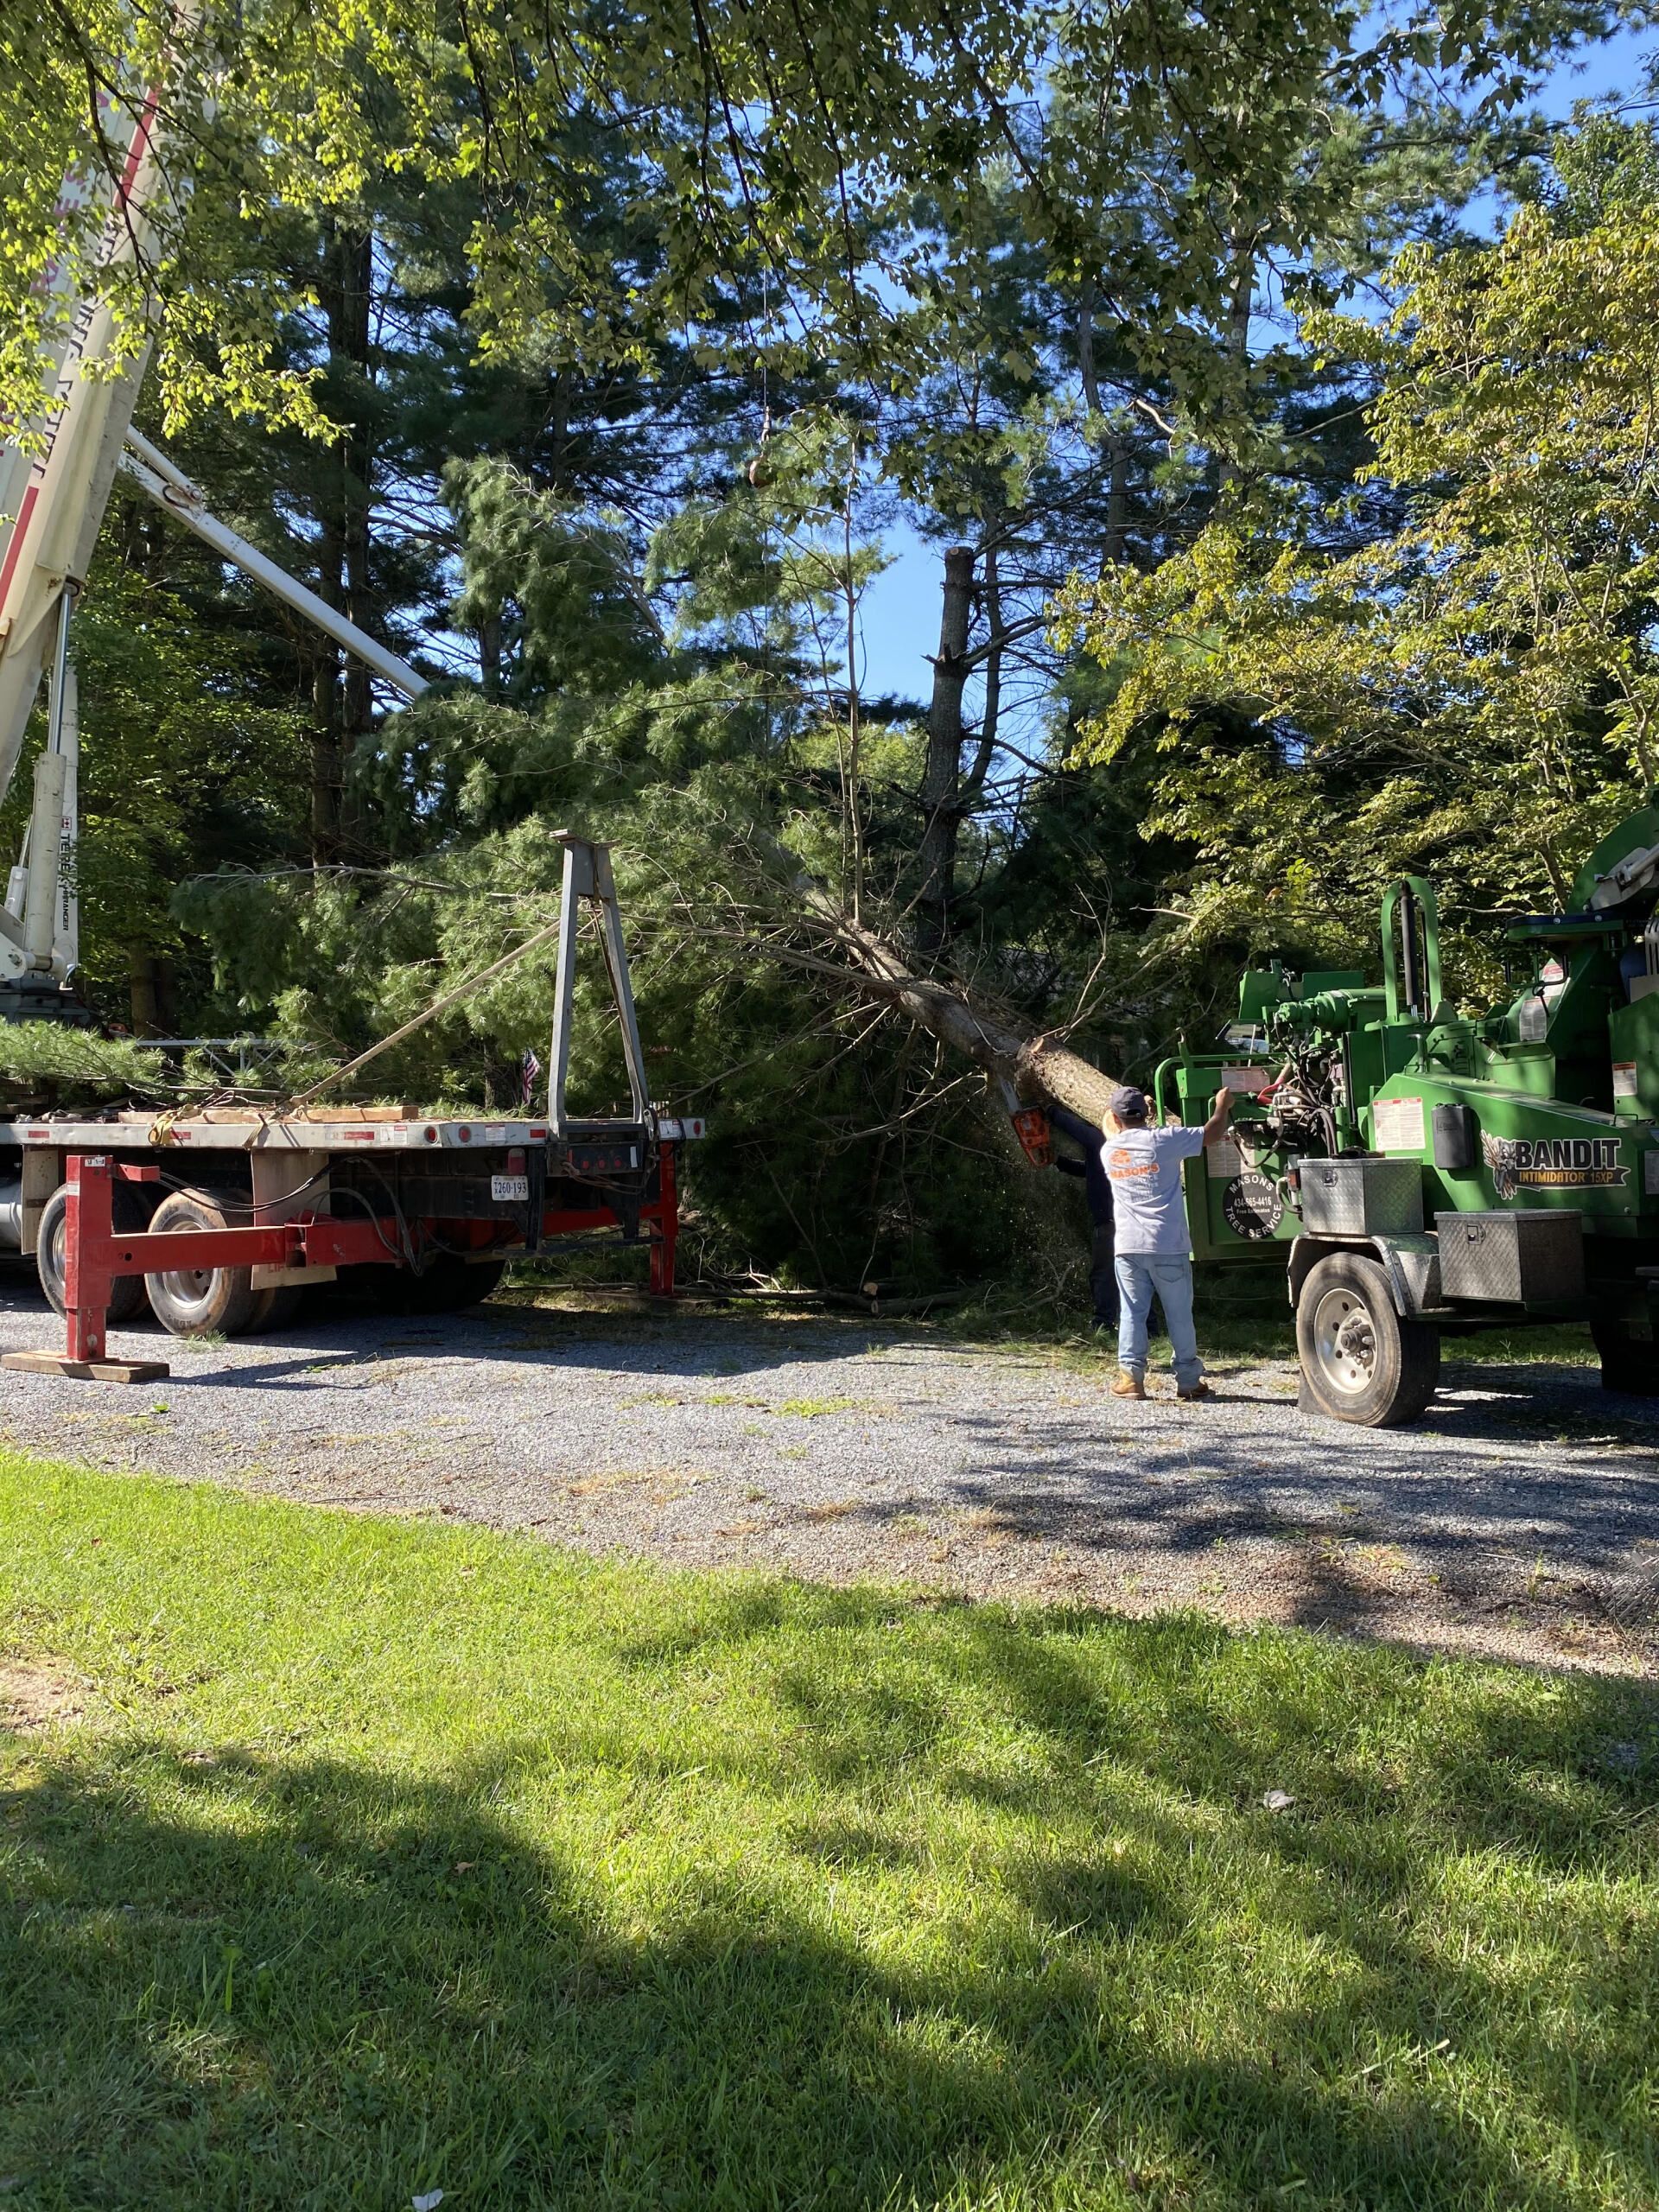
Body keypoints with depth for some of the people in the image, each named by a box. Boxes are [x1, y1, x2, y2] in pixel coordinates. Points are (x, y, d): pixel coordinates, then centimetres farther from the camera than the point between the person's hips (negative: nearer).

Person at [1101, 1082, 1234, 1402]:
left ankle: (1130, 1378, 4)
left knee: (1132, 1313, 6)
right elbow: (1211, 1135, 2)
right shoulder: (1163, 1140, -4)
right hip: (1168, 1245, -2)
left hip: (1128, 1246, 2)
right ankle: (1188, 1380, 12)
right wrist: (1223, 1105, 17)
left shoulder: (1108, 1151, 6)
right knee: (1179, 1315, 6)